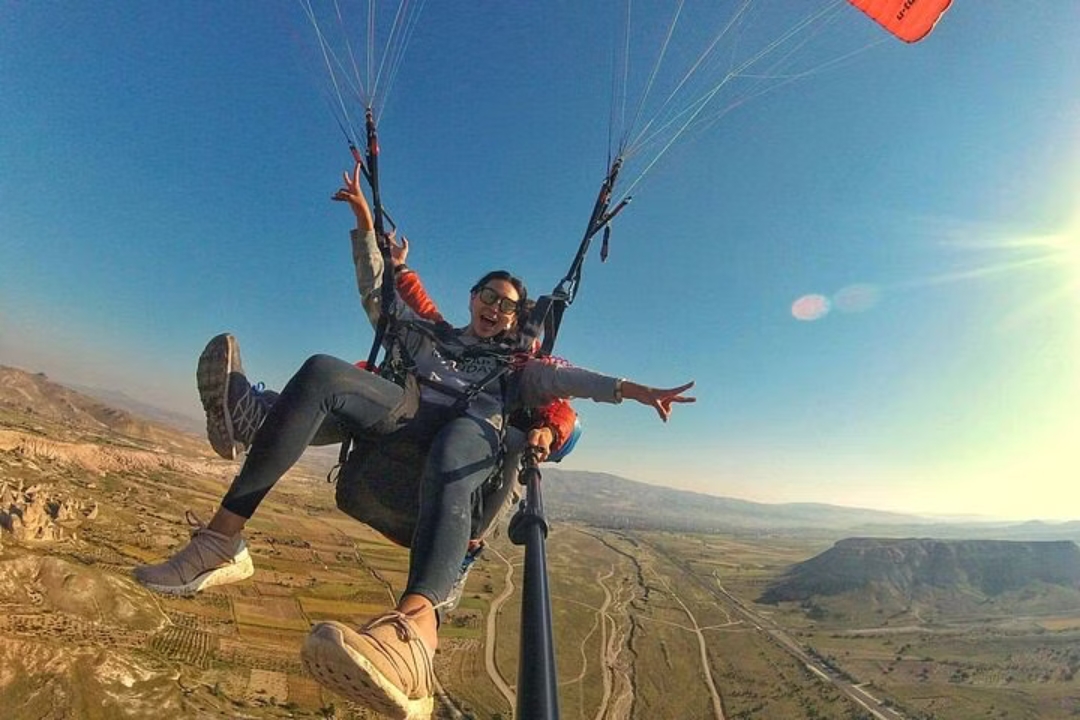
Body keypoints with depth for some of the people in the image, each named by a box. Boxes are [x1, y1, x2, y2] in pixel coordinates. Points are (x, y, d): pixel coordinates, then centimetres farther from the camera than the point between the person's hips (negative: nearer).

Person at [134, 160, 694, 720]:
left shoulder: (515, 366, 31)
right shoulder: (425, 332, 35)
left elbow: (565, 379, 16)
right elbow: (375, 292, 33)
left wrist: (632, 389, 3)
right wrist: (364, 220, 26)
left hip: (473, 430, -2)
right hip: (406, 411, 2)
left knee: (450, 458, -39)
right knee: (323, 371, -26)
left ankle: (412, 624, -65)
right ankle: (221, 539, -31)